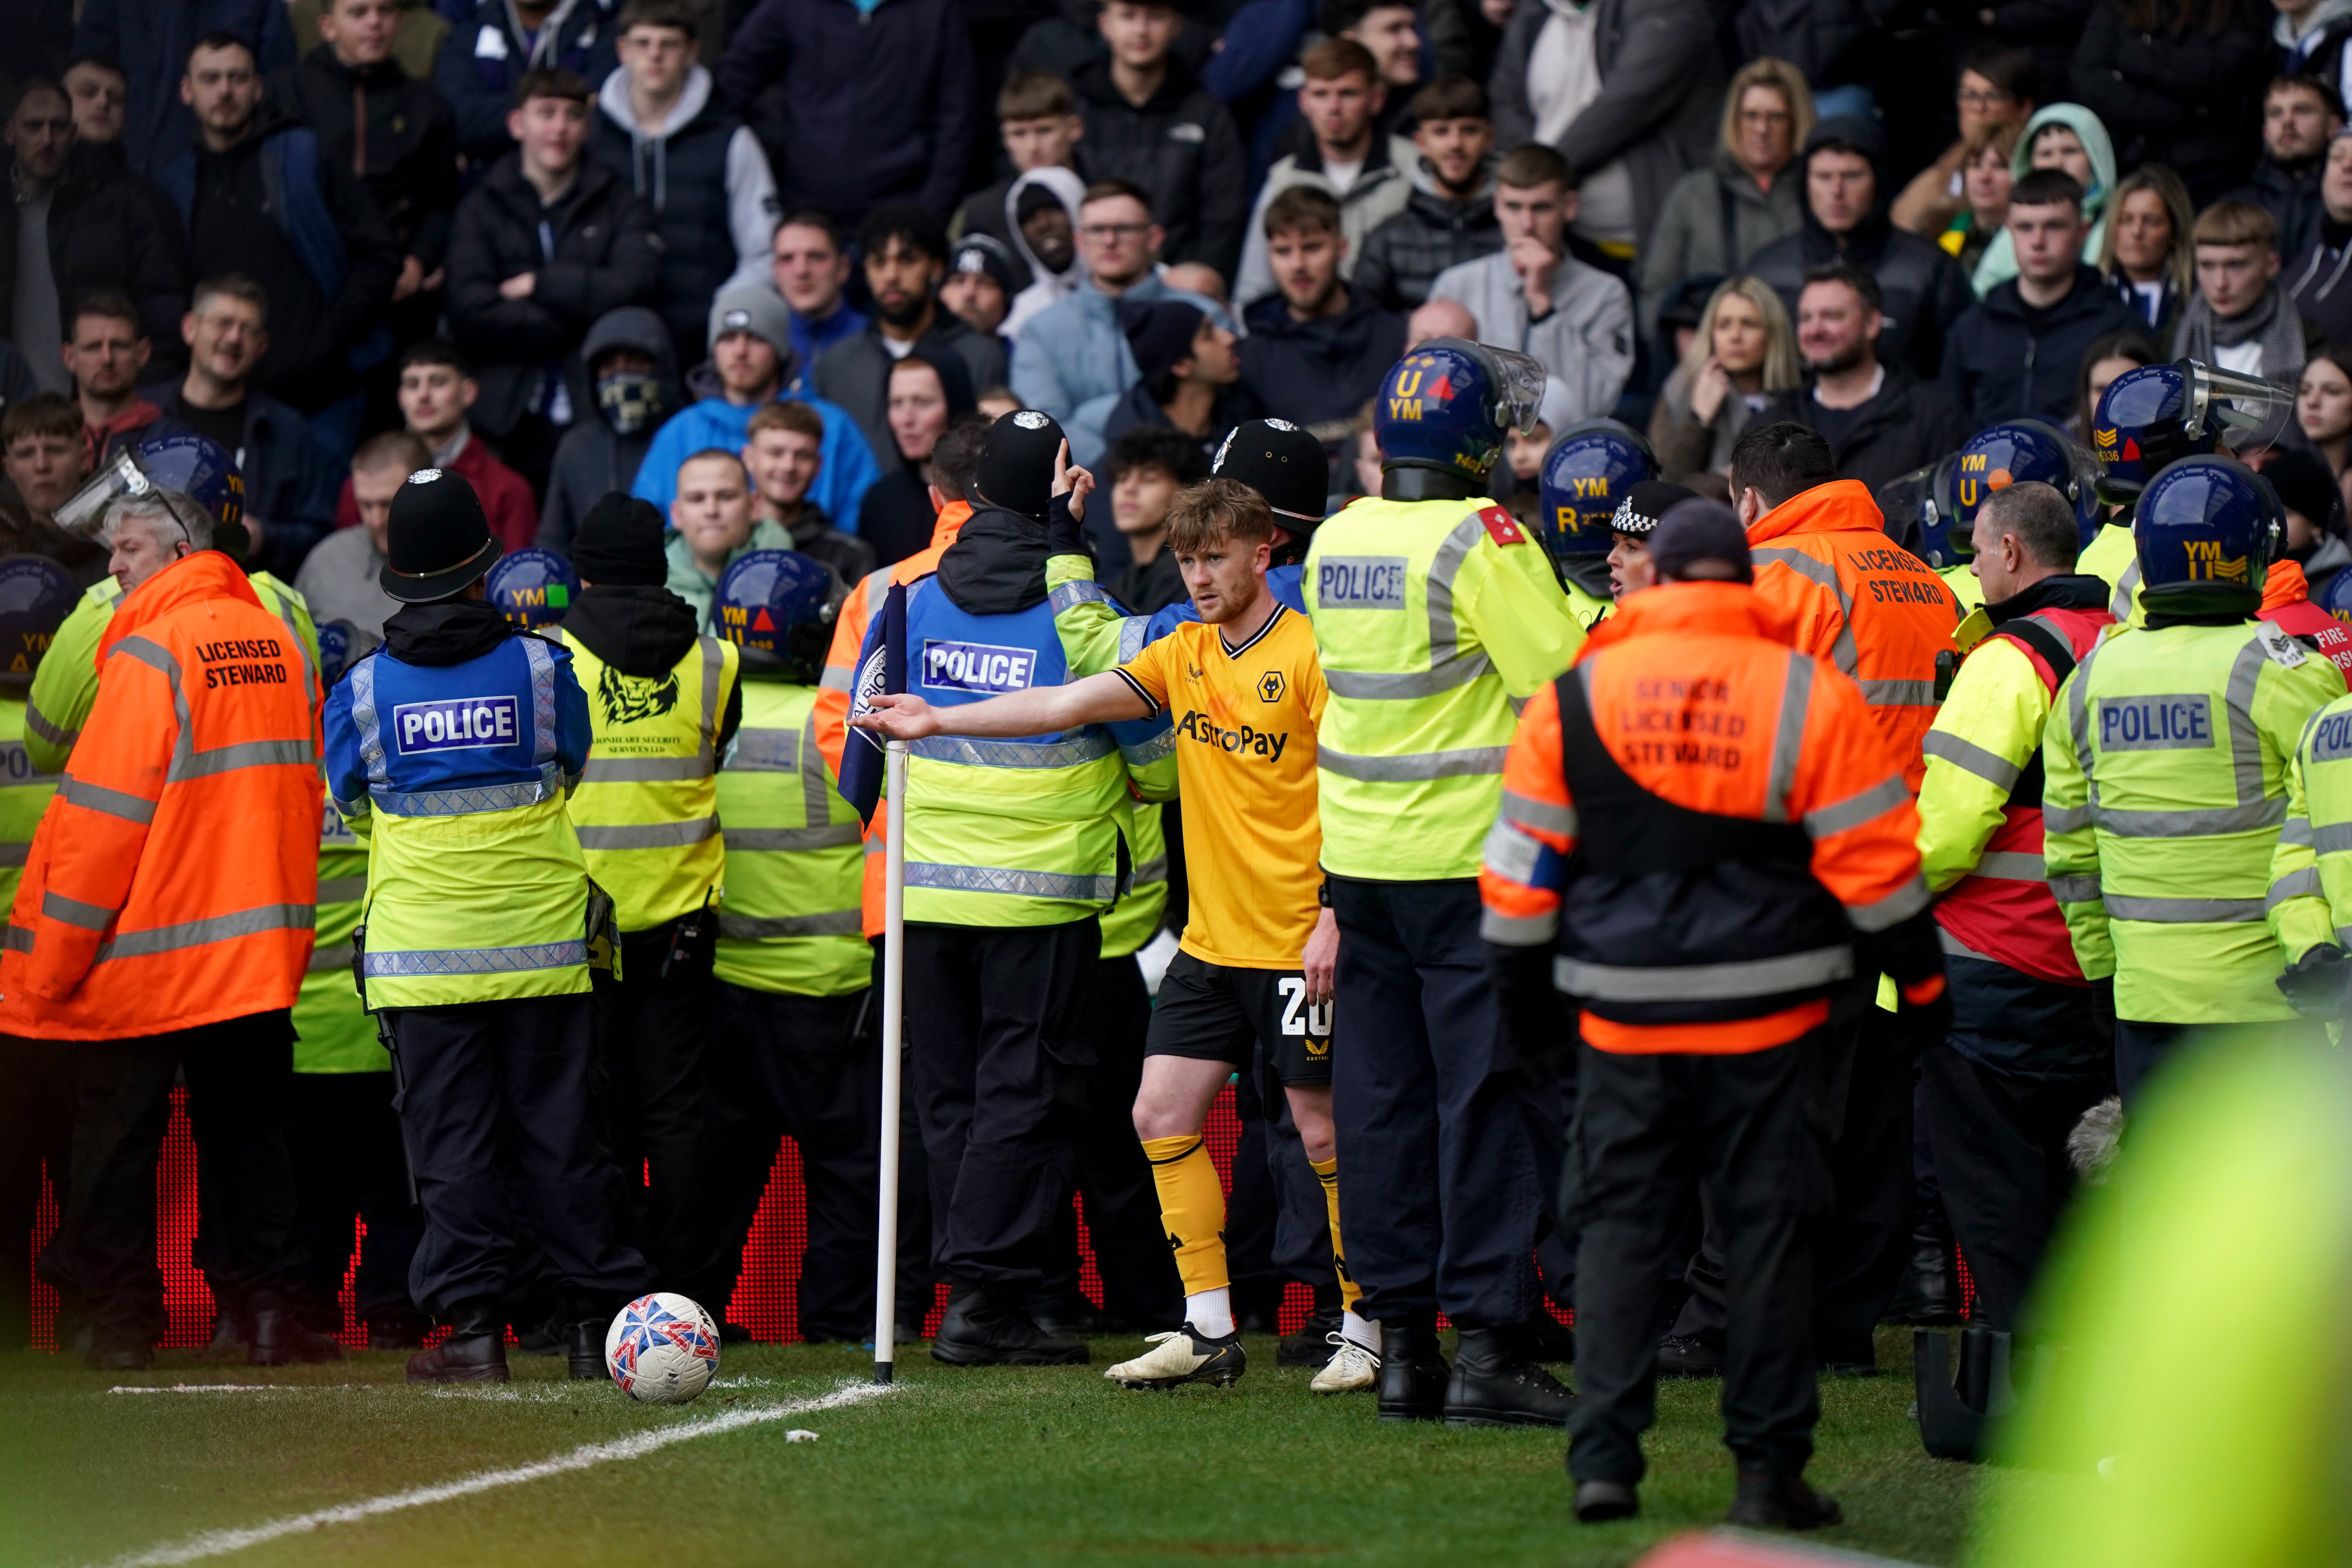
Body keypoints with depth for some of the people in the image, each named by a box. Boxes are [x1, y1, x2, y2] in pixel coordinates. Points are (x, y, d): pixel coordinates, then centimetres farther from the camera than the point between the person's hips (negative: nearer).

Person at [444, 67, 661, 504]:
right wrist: (583, 312, -3)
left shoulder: (618, 206, 13)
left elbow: (637, 287, -6)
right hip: (506, 423, 0)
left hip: (594, 416, 0)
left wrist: (539, 285, -3)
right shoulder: (482, 208, 10)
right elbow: (472, 318, -5)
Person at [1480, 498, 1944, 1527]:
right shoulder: (1809, 697, -4)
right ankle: (1769, 1470, 6)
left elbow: (1523, 864, 5)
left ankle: (1604, 1458, -1)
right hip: (1767, 1013, -1)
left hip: (1624, 1013, 1)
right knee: (1767, 1227, 5)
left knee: (1620, 1223, 8)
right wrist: (1921, 978, 10)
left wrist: (1522, 984, 18)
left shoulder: (1573, 700, 0)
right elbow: (1874, 861, -1)